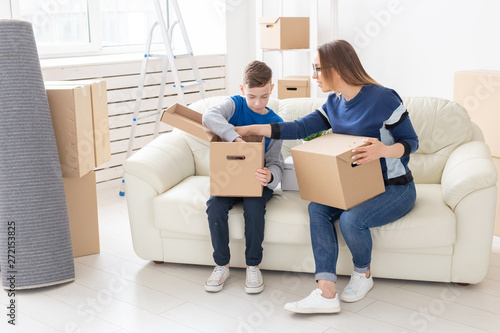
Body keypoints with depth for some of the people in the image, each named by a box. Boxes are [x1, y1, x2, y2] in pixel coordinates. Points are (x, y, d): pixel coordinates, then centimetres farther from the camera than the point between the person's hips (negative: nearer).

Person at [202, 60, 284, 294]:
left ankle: (253, 266, -12)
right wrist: (235, 138, -42)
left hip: (258, 179, -1)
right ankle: (222, 265, -7)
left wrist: (270, 176, -35)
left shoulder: (275, 123, -2)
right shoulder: (235, 105, -4)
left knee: (254, 207, -32)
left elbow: (275, 163, -9)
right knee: (215, 206, -27)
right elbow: (209, 117, -27)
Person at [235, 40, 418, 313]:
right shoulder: (334, 103, 6)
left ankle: (363, 274, 1)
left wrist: (382, 150, -32)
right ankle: (326, 293, -23)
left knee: (350, 219, -31)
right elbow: (301, 128, 2)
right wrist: (250, 129, -1)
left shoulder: (383, 99, -16)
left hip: (395, 188, -7)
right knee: (317, 208, -20)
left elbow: (411, 142, -11)